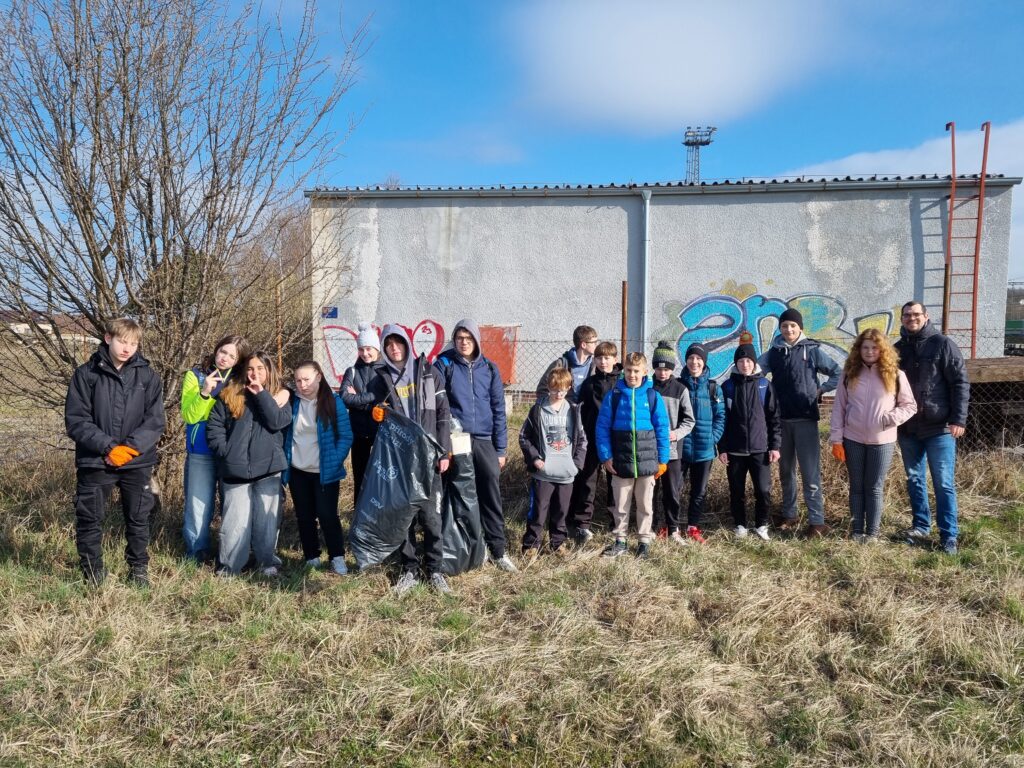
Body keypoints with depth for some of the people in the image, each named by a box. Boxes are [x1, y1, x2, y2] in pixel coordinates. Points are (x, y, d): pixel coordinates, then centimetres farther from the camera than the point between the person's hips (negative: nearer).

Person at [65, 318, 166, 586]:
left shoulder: (147, 376, -1)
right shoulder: (86, 374, -4)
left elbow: (155, 420, -4)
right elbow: (75, 420, -8)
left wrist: (131, 446, -18)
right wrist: (108, 447, -18)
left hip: (137, 461, 1)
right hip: (94, 461, -1)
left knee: (139, 519, 11)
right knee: (88, 520, 8)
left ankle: (139, 569, 28)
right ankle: (92, 572, 26)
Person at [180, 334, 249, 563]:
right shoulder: (196, 375, -1)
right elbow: (189, 416, -8)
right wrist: (205, 393, -23)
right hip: (201, 452, -2)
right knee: (199, 503, 2)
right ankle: (197, 552, 18)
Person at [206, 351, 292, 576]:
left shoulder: (279, 395, 7)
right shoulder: (230, 394, 7)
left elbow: (278, 422, -12)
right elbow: (214, 426, 5)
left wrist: (262, 394, -12)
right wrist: (226, 452, -6)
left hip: (268, 467, 0)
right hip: (236, 469, 0)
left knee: (266, 518, 5)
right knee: (235, 520, 2)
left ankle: (268, 561, 17)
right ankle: (230, 564, 14)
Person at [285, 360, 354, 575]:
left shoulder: (333, 402, -10)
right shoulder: (292, 402, 1)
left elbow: (345, 436, -8)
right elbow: (283, 433, 11)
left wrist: (335, 462, -15)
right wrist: (284, 460, 4)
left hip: (325, 472, -4)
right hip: (297, 471, 4)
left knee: (327, 515, -3)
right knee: (304, 517, 11)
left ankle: (337, 557, 8)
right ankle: (311, 557, 24)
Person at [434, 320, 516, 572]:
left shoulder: (489, 368, 7)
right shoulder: (444, 365, 0)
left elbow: (498, 409, 7)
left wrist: (500, 449, 4)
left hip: (483, 441, 2)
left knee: (491, 496, 3)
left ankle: (497, 549, 13)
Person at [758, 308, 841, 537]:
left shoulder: (812, 350, 0)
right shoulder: (773, 352, 7)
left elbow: (838, 373, 1)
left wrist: (820, 390, -3)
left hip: (806, 419, -3)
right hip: (781, 419, 4)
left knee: (810, 472, -4)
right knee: (785, 470, 13)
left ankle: (817, 521, 2)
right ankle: (788, 515, 25)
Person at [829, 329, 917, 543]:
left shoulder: (895, 374, -2)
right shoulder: (849, 373, 2)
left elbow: (910, 406, 3)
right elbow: (838, 407, 3)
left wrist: (891, 418, -16)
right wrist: (836, 439, -1)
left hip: (882, 441, -1)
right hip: (853, 440, 2)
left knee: (874, 488, 7)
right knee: (856, 487, 10)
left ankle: (872, 532, 18)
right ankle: (857, 531, 20)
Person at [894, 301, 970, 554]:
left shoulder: (943, 344, -4)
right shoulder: (898, 349, 10)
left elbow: (960, 383, -7)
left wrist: (959, 419, -13)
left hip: (939, 428, -5)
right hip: (907, 429, 5)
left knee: (944, 483, -1)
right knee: (914, 480, 12)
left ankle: (949, 535, 6)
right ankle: (921, 526, 24)